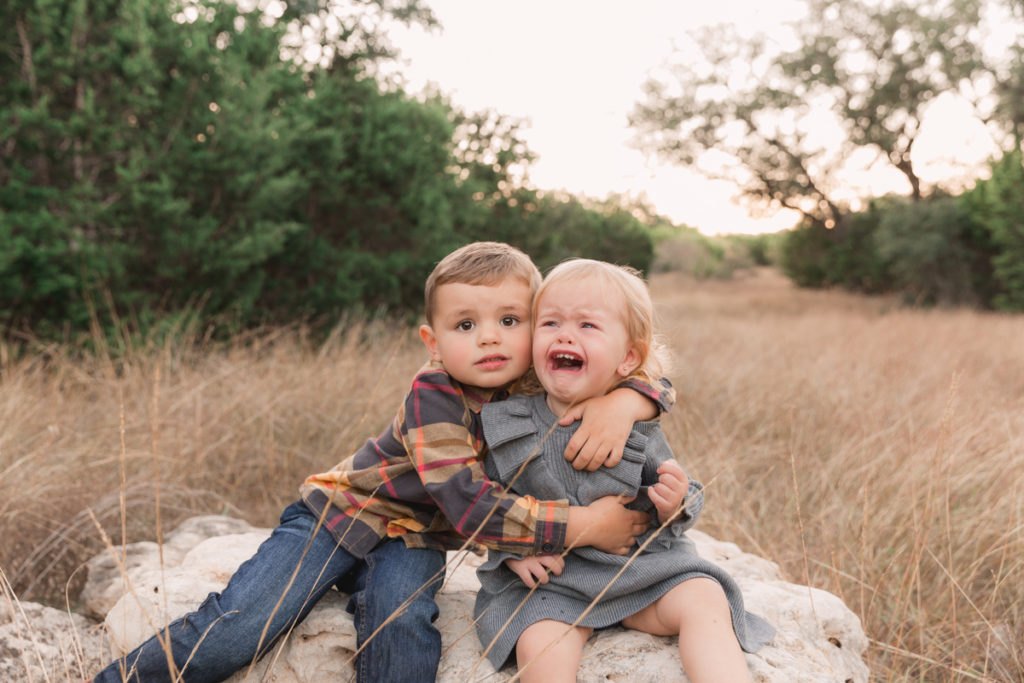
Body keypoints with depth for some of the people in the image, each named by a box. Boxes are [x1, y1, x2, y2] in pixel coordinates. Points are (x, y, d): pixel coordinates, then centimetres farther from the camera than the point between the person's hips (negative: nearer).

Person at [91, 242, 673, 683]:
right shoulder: (434, 394, -26)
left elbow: (654, 380, -6)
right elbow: (472, 509, -33)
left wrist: (621, 403, -31)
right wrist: (584, 525, -33)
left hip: (414, 541, 4)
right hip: (343, 511, -3)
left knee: (401, 624, -30)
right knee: (232, 631, -15)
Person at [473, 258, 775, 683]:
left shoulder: (637, 428, -3)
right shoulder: (504, 422, -5)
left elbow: (664, 514, 8)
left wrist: (674, 507, -16)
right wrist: (511, 551, -10)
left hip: (635, 567, 2)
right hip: (545, 582, -1)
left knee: (706, 601, -18)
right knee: (540, 648, -29)